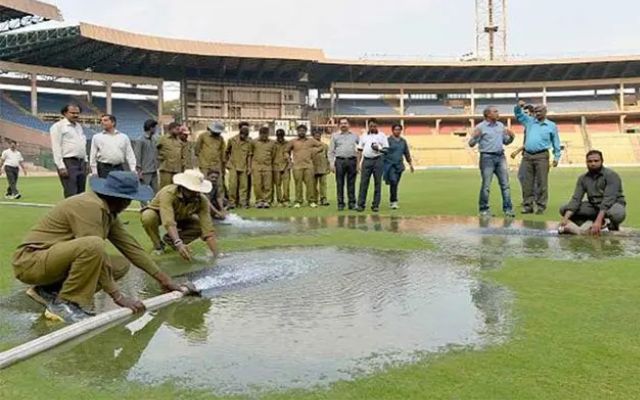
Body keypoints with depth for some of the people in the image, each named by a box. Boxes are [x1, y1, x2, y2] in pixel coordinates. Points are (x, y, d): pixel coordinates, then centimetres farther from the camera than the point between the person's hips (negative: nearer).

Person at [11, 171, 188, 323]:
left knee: (120, 267, 4)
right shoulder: (89, 206, -24)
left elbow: (130, 245, 5)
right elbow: (94, 250, -26)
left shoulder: (107, 209, 4)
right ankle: (62, 304, -15)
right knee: (94, 246, -33)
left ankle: (49, 290, 8)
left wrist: (162, 278, 4)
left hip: (54, 258, 10)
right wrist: (118, 297, -22)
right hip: (30, 261, -10)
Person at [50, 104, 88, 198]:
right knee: (71, 196, -11)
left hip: (81, 162, 8)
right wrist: (61, 166, -17)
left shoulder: (79, 126, 19)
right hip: (68, 162, -7)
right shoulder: (58, 126, -3)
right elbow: (56, 148, -10)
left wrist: (85, 162, 15)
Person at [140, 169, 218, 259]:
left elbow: (208, 228, -33)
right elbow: (169, 222, -51)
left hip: (180, 217, 3)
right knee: (148, 217, -35)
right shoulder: (168, 193, -39)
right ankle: (158, 244, -5)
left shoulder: (202, 200, -28)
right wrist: (178, 244, -64)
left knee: (202, 225, -19)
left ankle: (170, 239, 6)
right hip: (157, 213, -3)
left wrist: (215, 254, -42)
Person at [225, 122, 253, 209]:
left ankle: (243, 202, 9)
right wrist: (227, 161, 13)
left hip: (244, 167, 1)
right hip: (233, 166, -1)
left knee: (244, 185, 0)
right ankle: (232, 203, -1)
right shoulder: (232, 140, 1)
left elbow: (249, 155, 6)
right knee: (233, 184, -9)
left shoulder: (249, 142, 1)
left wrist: (249, 167, 2)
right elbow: (227, 152, 15)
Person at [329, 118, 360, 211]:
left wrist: (358, 162, 1)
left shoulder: (355, 136, 12)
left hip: (352, 161, 1)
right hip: (340, 161, 0)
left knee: (351, 183, 3)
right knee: (340, 183, -1)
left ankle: (352, 203, 9)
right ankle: (340, 204, 5)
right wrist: (331, 163, -2)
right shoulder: (335, 136, 11)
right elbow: (331, 151, 7)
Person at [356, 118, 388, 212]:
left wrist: (378, 148, -16)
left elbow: (386, 149, 3)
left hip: (378, 160, -2)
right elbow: (360, 150, 14)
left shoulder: (382, 135, 7)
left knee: (377, 183, 0)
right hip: (366, 160, 2)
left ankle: (375, 205, 5)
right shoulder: (364, 136, 15)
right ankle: (360, 204, -2)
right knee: (363, 182, -3)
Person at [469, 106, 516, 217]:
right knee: (486, 185, -3)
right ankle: (484, 209, 7)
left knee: (505, 184, 1)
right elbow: (471, 143, -7)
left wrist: (511, 137, 2)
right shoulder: (480, 127, -3)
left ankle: (508, 209, 5)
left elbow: (506, 141, 22)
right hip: (487, 157, -5)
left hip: (501, 157, 5)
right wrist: (475, 136, -26)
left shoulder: (501, 125, 15)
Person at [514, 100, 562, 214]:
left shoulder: (552, 126, 9)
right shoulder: (529, 121, 14)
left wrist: (557, 157, 4)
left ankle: (541, 206, -1)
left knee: (542, 182, -4)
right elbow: (518, 114, 18)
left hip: (542, 156, -3)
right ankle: (527, 206, 7)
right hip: (527, 155, 3)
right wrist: (518, 106, -4)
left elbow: (556, 143, 10)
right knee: (527, 183, 3)